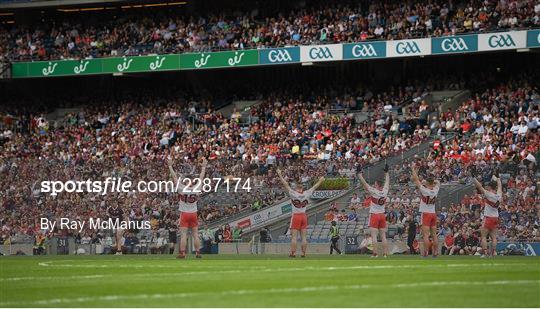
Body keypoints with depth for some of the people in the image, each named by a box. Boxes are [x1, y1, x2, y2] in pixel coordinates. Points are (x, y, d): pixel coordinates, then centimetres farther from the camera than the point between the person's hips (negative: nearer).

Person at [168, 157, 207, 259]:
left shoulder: (182, 189, -11)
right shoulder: (197, 189, -5)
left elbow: (175, 177, -6)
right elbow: (201, 178, 6)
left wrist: (170, 166, 2)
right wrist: (204, 167, 17)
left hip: (184, 214, -2)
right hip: (194, 214, 2)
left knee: (183, 235, -4)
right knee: (195, 234, 5)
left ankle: (182, 253, -7)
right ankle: (198, 253, 6)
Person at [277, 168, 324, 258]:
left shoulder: (293, 194, -9)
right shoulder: (306, 194, 0)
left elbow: (285, 185, -7)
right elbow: (315, 187, 14)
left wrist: (280, 175, -2)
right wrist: (320, 181, 30)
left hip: (295, 216, -3)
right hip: (304, 216, 3)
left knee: (294, 237, -3)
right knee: (304, 237, 4)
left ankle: (293, 253, -6)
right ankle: (303, 253, 3)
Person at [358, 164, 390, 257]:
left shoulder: (373, 192, -13)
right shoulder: (385, 192, 0)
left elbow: (364, 183, -11)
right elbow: (387, 182, 17)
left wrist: (359, 174, -3)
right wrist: (386, 172, 30)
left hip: (374, 215, -5)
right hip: (382, 215, 5)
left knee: (374, 236, -6)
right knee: (383, 236, 5)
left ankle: (375, 253, -13)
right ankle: (385, 253, 2)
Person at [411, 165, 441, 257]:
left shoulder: (424, 190, -15)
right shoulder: (435, 190, -1)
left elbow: (415, 179, -8)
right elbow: (437, 182, 23)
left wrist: (414, 170, 4)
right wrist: (431, 181, 11)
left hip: (426, 214, -5)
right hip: (433, 213, 5)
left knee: (426, 234, -7)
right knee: (434, 234, 8)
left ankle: (425, 252, -11)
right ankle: (435, 252, 8)